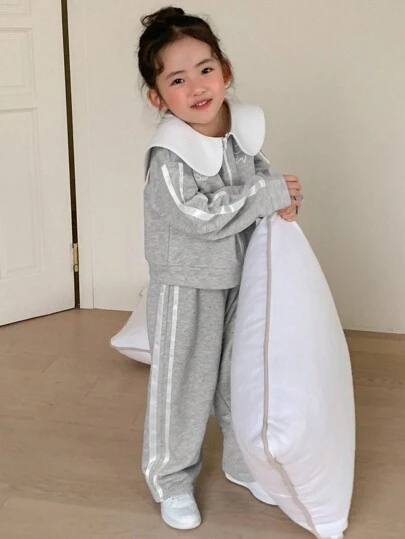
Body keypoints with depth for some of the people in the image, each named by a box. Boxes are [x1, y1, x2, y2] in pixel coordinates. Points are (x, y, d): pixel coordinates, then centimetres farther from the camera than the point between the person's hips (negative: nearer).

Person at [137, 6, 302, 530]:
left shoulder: (243, 126, -7)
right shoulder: (168, 156, -25)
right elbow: (203, 217, -30)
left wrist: (277, 194, -9)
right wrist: (270, 195, -24)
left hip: (239, 279, 6)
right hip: (186, 289, -6)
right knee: (182, 387, 8)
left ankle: (243, 463, 43)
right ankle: (172, 479, 30)